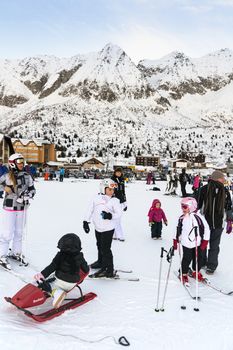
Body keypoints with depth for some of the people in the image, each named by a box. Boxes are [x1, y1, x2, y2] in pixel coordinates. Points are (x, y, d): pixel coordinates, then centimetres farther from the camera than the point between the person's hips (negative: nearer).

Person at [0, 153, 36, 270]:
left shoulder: (27, 176, -1)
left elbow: (32, 189, 5)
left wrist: (27, 195, -13)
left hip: (22, 207, 4)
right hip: (9, 207, -4)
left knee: (19, 232, 16)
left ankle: (16, 253, 33)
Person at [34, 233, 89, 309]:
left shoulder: (60, 255, -11)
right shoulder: (79, 256, -7)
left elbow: (52, 267, -14)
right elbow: (86, 269, 4)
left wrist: (43, 274, -12)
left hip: (60, 281, -1)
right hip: (72, 283, 1)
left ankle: (56, 292, -11)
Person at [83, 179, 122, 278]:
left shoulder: (114, 201, -10)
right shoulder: (96, 198, -2)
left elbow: (119, 213, -14)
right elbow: (90, 209, 4)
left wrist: (111, 216, -32)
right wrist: (86, 221, 2)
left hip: (108, 229, -5)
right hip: (98, 228, 5)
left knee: (105, 249, -4)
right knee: (100, 246, 24)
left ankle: (109, 270, 8)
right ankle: (101, 262, 47)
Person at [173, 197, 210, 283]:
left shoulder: (198, 217, -13)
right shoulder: (181, 218, -1)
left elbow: (206, 229, -8)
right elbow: (178, 230, 11)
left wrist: (205, 241, -8)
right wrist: (175, 240, 10)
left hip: (198, 244, -1)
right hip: (186, 244, 1)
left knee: (198, 258, 11)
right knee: (187, 259, 2)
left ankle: (196, 272, 34)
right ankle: (183, 274, 21)